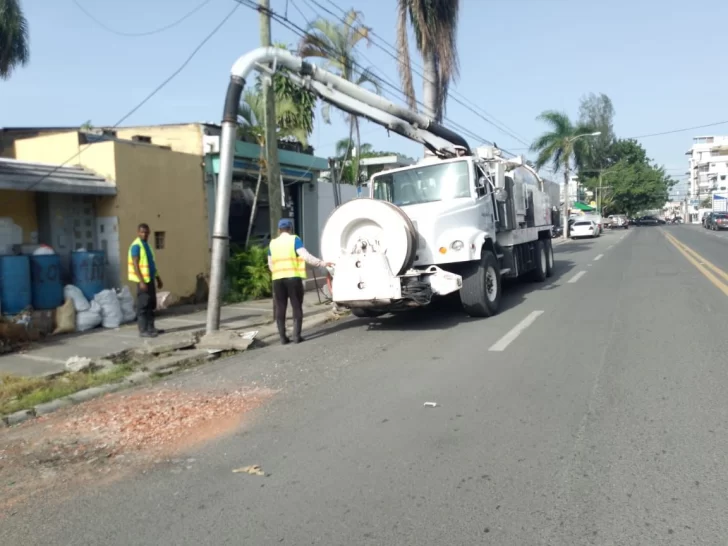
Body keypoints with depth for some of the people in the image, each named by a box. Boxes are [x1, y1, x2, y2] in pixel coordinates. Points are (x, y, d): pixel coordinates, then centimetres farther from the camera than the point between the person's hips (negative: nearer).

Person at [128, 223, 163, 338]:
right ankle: (143, 330, 0)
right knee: (143, 306, -4)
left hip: (150, 279, 9)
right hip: (143, 280, -9)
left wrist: (158, 279, 20)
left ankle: (150, 328, 19)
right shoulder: (136, 246, -12)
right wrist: (141, 281, -22)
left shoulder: (146, 245, 15)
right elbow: (135, 265, -18)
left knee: (151, 305, 12)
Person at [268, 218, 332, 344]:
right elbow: (306, 256, -10)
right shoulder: (294, 240, 0)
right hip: (293, 277, -3)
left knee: (280, 308, 8)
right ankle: (297, 335, -1)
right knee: (296, 307, 4)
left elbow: (270, 264, 17)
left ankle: (283, 337, 6)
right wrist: (322, 263, -7)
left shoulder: (272, 243, 13)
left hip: (277, 279, 4)